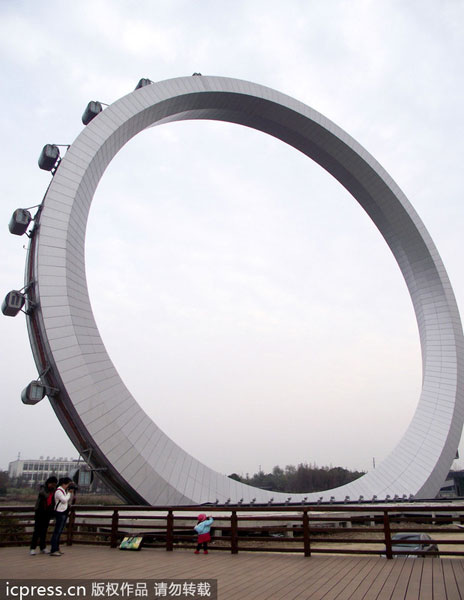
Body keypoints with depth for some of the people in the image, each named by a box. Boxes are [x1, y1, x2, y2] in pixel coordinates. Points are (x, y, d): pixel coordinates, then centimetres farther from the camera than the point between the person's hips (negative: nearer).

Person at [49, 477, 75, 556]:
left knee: (59, 531, 13)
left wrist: (71, 492, 4)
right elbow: (64, 500, -23)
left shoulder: (65, 490, 13)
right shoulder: (58, 491, -14)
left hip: (64, 512, 9)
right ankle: (53, 551, -8)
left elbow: (69, 500, 18)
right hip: (60, 512, -9)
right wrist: (69, 493, -9)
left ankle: (56, 549, 20)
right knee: (57, 531, -9)